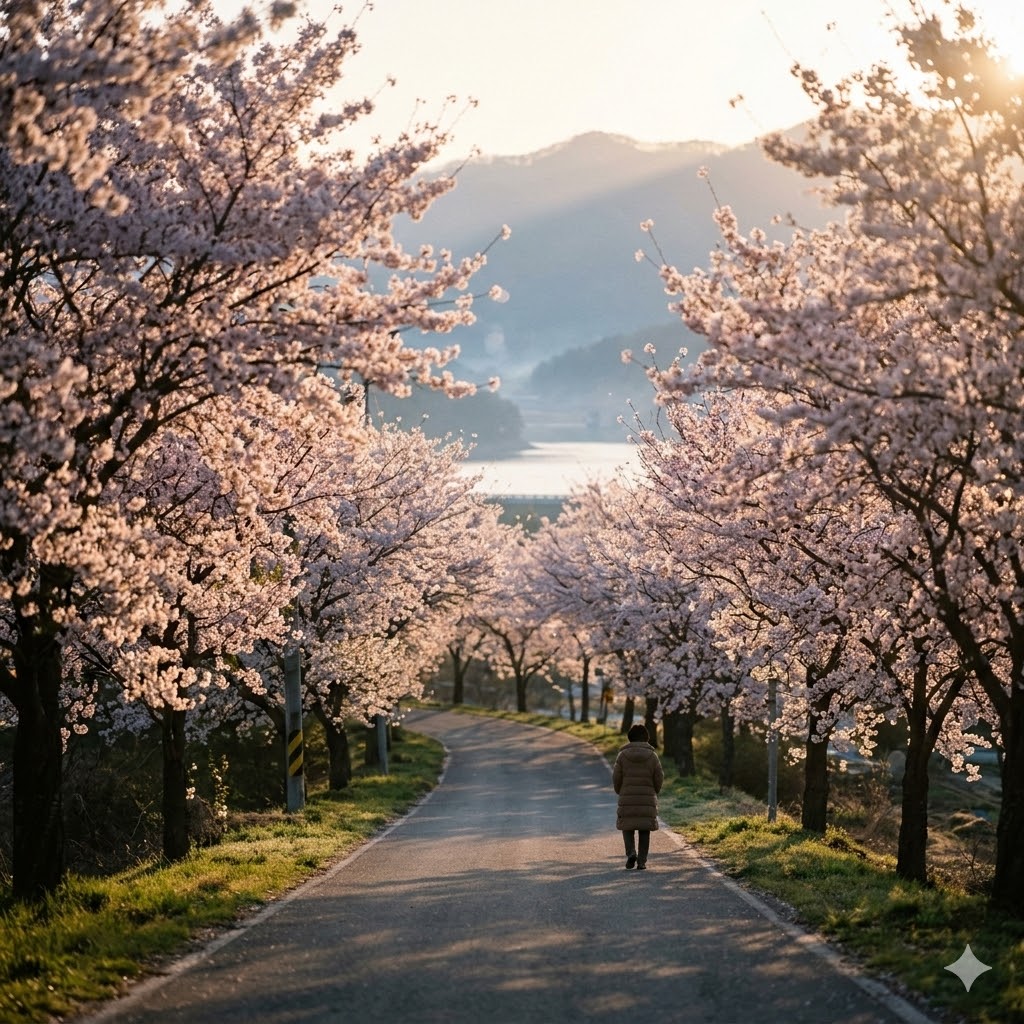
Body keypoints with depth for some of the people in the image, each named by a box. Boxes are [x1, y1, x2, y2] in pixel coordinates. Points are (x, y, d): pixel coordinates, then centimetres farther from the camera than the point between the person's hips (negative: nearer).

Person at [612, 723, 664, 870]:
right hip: (647, 799, 1)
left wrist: (620, 793, 16)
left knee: (627, 827, 12)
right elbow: (659, 778, -2)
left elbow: (616, 777, -2)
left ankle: (631, 852, -9)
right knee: (644, 830, 8)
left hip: (627, 798, -1)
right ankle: (641, 861, 2)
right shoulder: (652, 755, -3)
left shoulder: (623, 755, -4)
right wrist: (653, 793, 17)